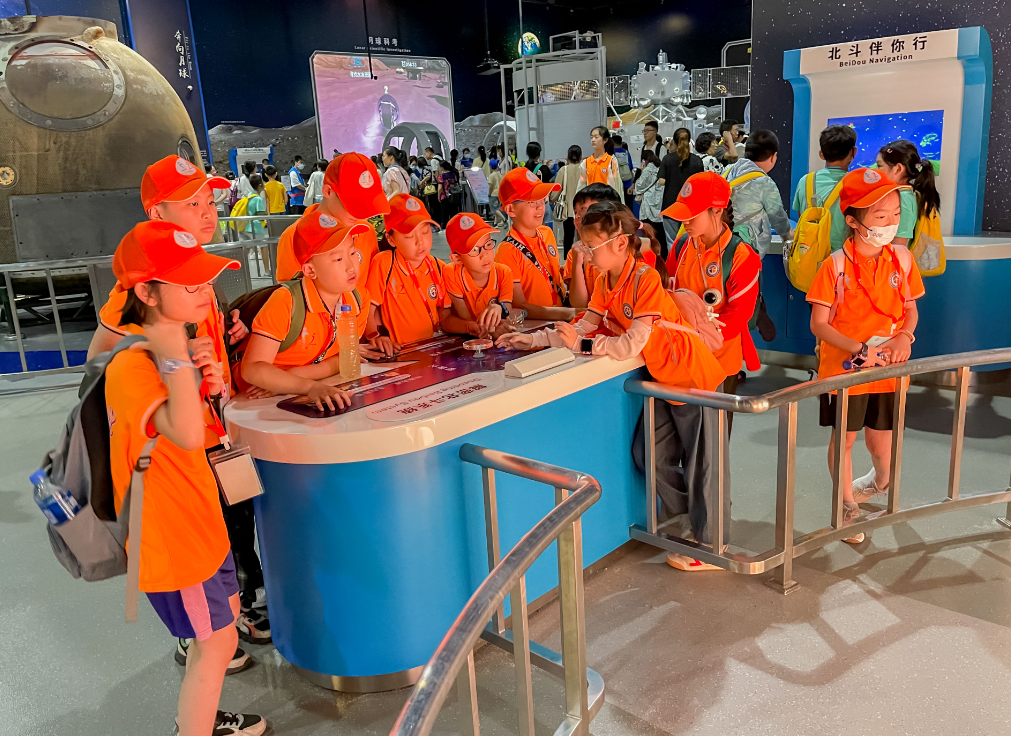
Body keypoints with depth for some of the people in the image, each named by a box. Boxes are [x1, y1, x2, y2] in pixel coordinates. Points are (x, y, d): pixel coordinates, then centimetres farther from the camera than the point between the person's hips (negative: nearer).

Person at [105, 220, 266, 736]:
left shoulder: (169, 346, 4)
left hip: (197, 517, 10)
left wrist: (206, 387, -7)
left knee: (226, 612, 24)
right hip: (169, 531, -10)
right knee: (218, 640, 4)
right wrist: (176, 358, -35)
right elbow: (187, 435, -39)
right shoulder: (130, 368, -26)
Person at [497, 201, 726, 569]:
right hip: (662, 379, 9)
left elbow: (631, 345, -30)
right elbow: (584, 328, 1)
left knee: (699, 463, 3)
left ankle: (712, 546, 19)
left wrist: (581, 345, -27)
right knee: (650, 452, 15)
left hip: (692, 377, -9)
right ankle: (689, 517, 36)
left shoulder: (645, 278, -27)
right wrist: (533, 339, -6)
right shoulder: (605, 282, 1)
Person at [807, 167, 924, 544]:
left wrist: (905, 336, -12)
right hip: (843, 368, -3)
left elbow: (910, 309, 9)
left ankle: (882, 485, 50)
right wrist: (860, 350, -22)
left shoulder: (901, 258, -2)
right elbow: (818, 324, -12)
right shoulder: (835, 265, -14)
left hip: (888, 370, 3)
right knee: (844, 438, 10)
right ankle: (848, 505, 31)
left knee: (880, 438, 15)